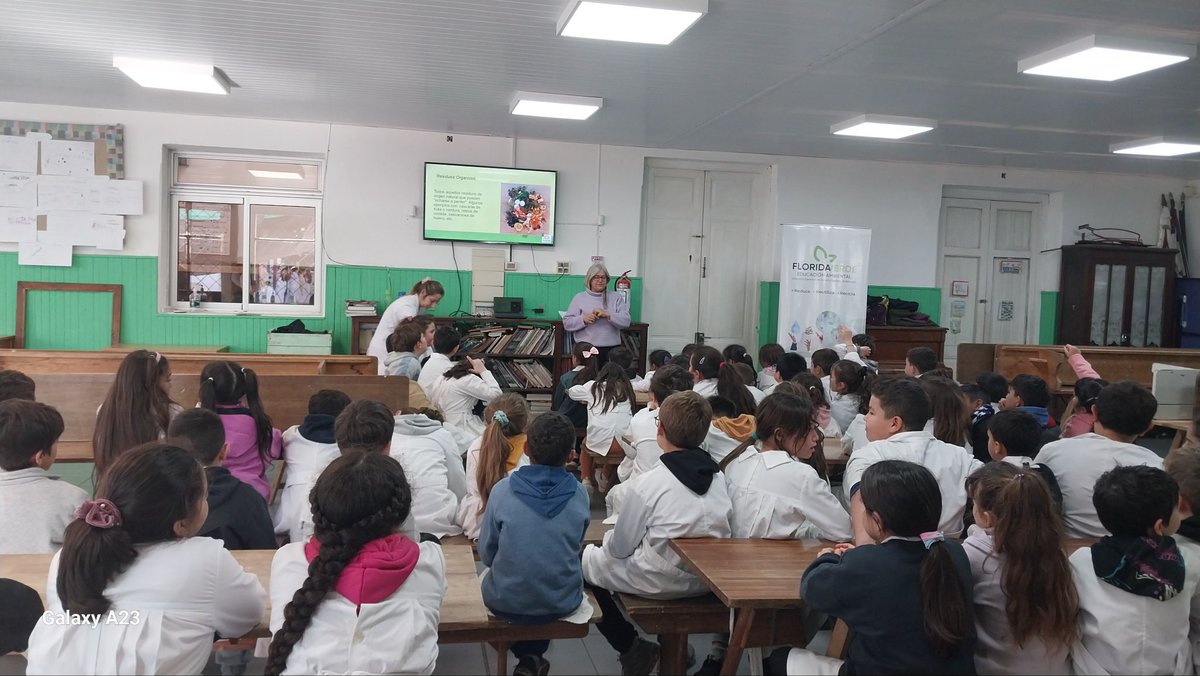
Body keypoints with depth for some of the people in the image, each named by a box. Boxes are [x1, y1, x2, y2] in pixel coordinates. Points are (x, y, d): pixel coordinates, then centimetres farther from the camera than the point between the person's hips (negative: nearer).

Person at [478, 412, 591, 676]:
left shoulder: (502, 490, -16)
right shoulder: (579, 494, -11)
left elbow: (486, 554, -5)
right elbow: (576, 546, 5)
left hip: (506, 601, -1)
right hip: (562, 602, 1)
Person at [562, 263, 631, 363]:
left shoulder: (616, 297, 11)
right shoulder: (579, 298, 10)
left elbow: (626, 321, 0)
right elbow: (567, 323, 5)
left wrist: (608, 314, -15)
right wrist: (583, 319, -13)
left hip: (611, 350, 1)